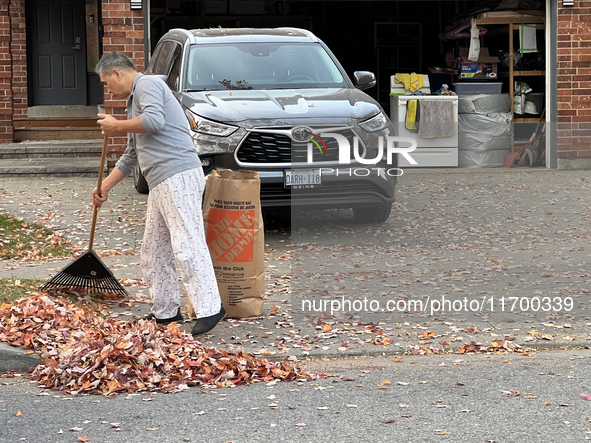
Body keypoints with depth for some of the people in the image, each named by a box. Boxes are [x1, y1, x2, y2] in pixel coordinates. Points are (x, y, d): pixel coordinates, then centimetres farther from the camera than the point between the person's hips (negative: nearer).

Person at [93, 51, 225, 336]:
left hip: (179, 176, -11)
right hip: (161, 184, 11)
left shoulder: (147, 84, -1)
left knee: (187, 244, -15)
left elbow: (154, 120, -21)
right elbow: (131, 155, 36)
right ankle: (166, 311, 17)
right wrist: (105, 187, 35)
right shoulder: (134, 100, 29)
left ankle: (209, 308, -17)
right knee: (154, 249, 11)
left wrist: (116, 126, -6)